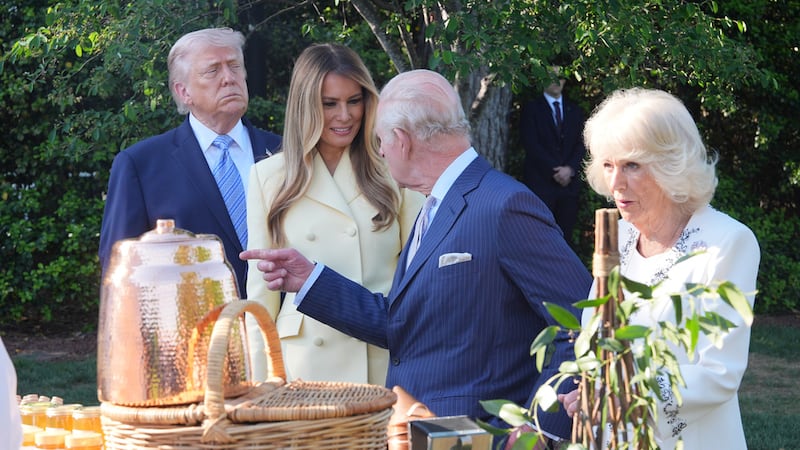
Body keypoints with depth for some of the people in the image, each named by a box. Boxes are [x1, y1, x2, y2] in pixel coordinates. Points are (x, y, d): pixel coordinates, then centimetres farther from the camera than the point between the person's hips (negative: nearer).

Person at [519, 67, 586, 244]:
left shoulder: (575, 111, 18)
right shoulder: (532, 108, 6)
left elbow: (581, 144, 11)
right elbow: (531, 145, -4)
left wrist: (570, 169, -7)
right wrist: (554, 171, -10)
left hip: (569, 182, 4)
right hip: (541, 182, -3)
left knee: (565, 235, -1)